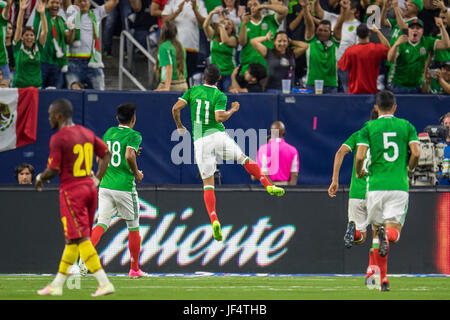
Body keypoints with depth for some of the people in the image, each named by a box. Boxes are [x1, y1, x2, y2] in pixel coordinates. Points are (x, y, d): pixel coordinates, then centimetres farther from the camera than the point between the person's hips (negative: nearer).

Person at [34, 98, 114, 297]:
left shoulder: (58, 138, -13)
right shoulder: (86, 133, 10)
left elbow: (53, 170, -15)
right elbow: (106, 153, 15)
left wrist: (40, 178, 6)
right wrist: (97, 179, 17)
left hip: (71, 191, -8)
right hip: (90, 189, 8)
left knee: (81, 239, -8)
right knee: (73, 239, 13)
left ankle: (104, 283, -17)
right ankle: (57, 285, 22)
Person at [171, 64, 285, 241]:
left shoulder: (193, 91, 8)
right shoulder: (220, 95, 0)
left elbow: (176, 108, -1)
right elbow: (219, 117, -14)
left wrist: (179, 126, 16)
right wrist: (232, 110, 4)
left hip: (200, 141, 2)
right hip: (217, 135, -2)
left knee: (208, 185, 2)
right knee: (244, 159, 21)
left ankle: (214, 220, -16)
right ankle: (268, 185, 8)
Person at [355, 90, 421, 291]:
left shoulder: (368, 127, 4)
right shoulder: (406, 126, 8)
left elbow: (360, 156, -6)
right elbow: (416, 153, -3)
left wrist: (359, 173, 14)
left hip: (376, 184, 0)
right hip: (399, 185, 0)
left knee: (376, 230, 13)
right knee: (394, 232, 1)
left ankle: (383, 279, 5)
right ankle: (388, 234, -37)